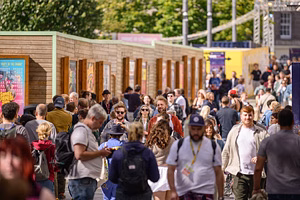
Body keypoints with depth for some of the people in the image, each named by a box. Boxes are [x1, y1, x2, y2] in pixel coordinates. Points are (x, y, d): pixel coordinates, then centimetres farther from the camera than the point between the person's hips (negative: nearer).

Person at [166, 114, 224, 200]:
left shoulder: (213, 147, 6)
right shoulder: (178, 145, 5)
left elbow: (218, 173, 8)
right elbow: (171, 170, 1)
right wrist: (173, 191, -12)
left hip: (205, 192, -1)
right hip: (183, 192, 1)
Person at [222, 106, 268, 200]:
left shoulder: (261, 132, 3)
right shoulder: (234, 131, 10)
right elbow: (226, 152, 14)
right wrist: (222, 169, 10)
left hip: (255, 174, -1)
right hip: (239, 174, 1)